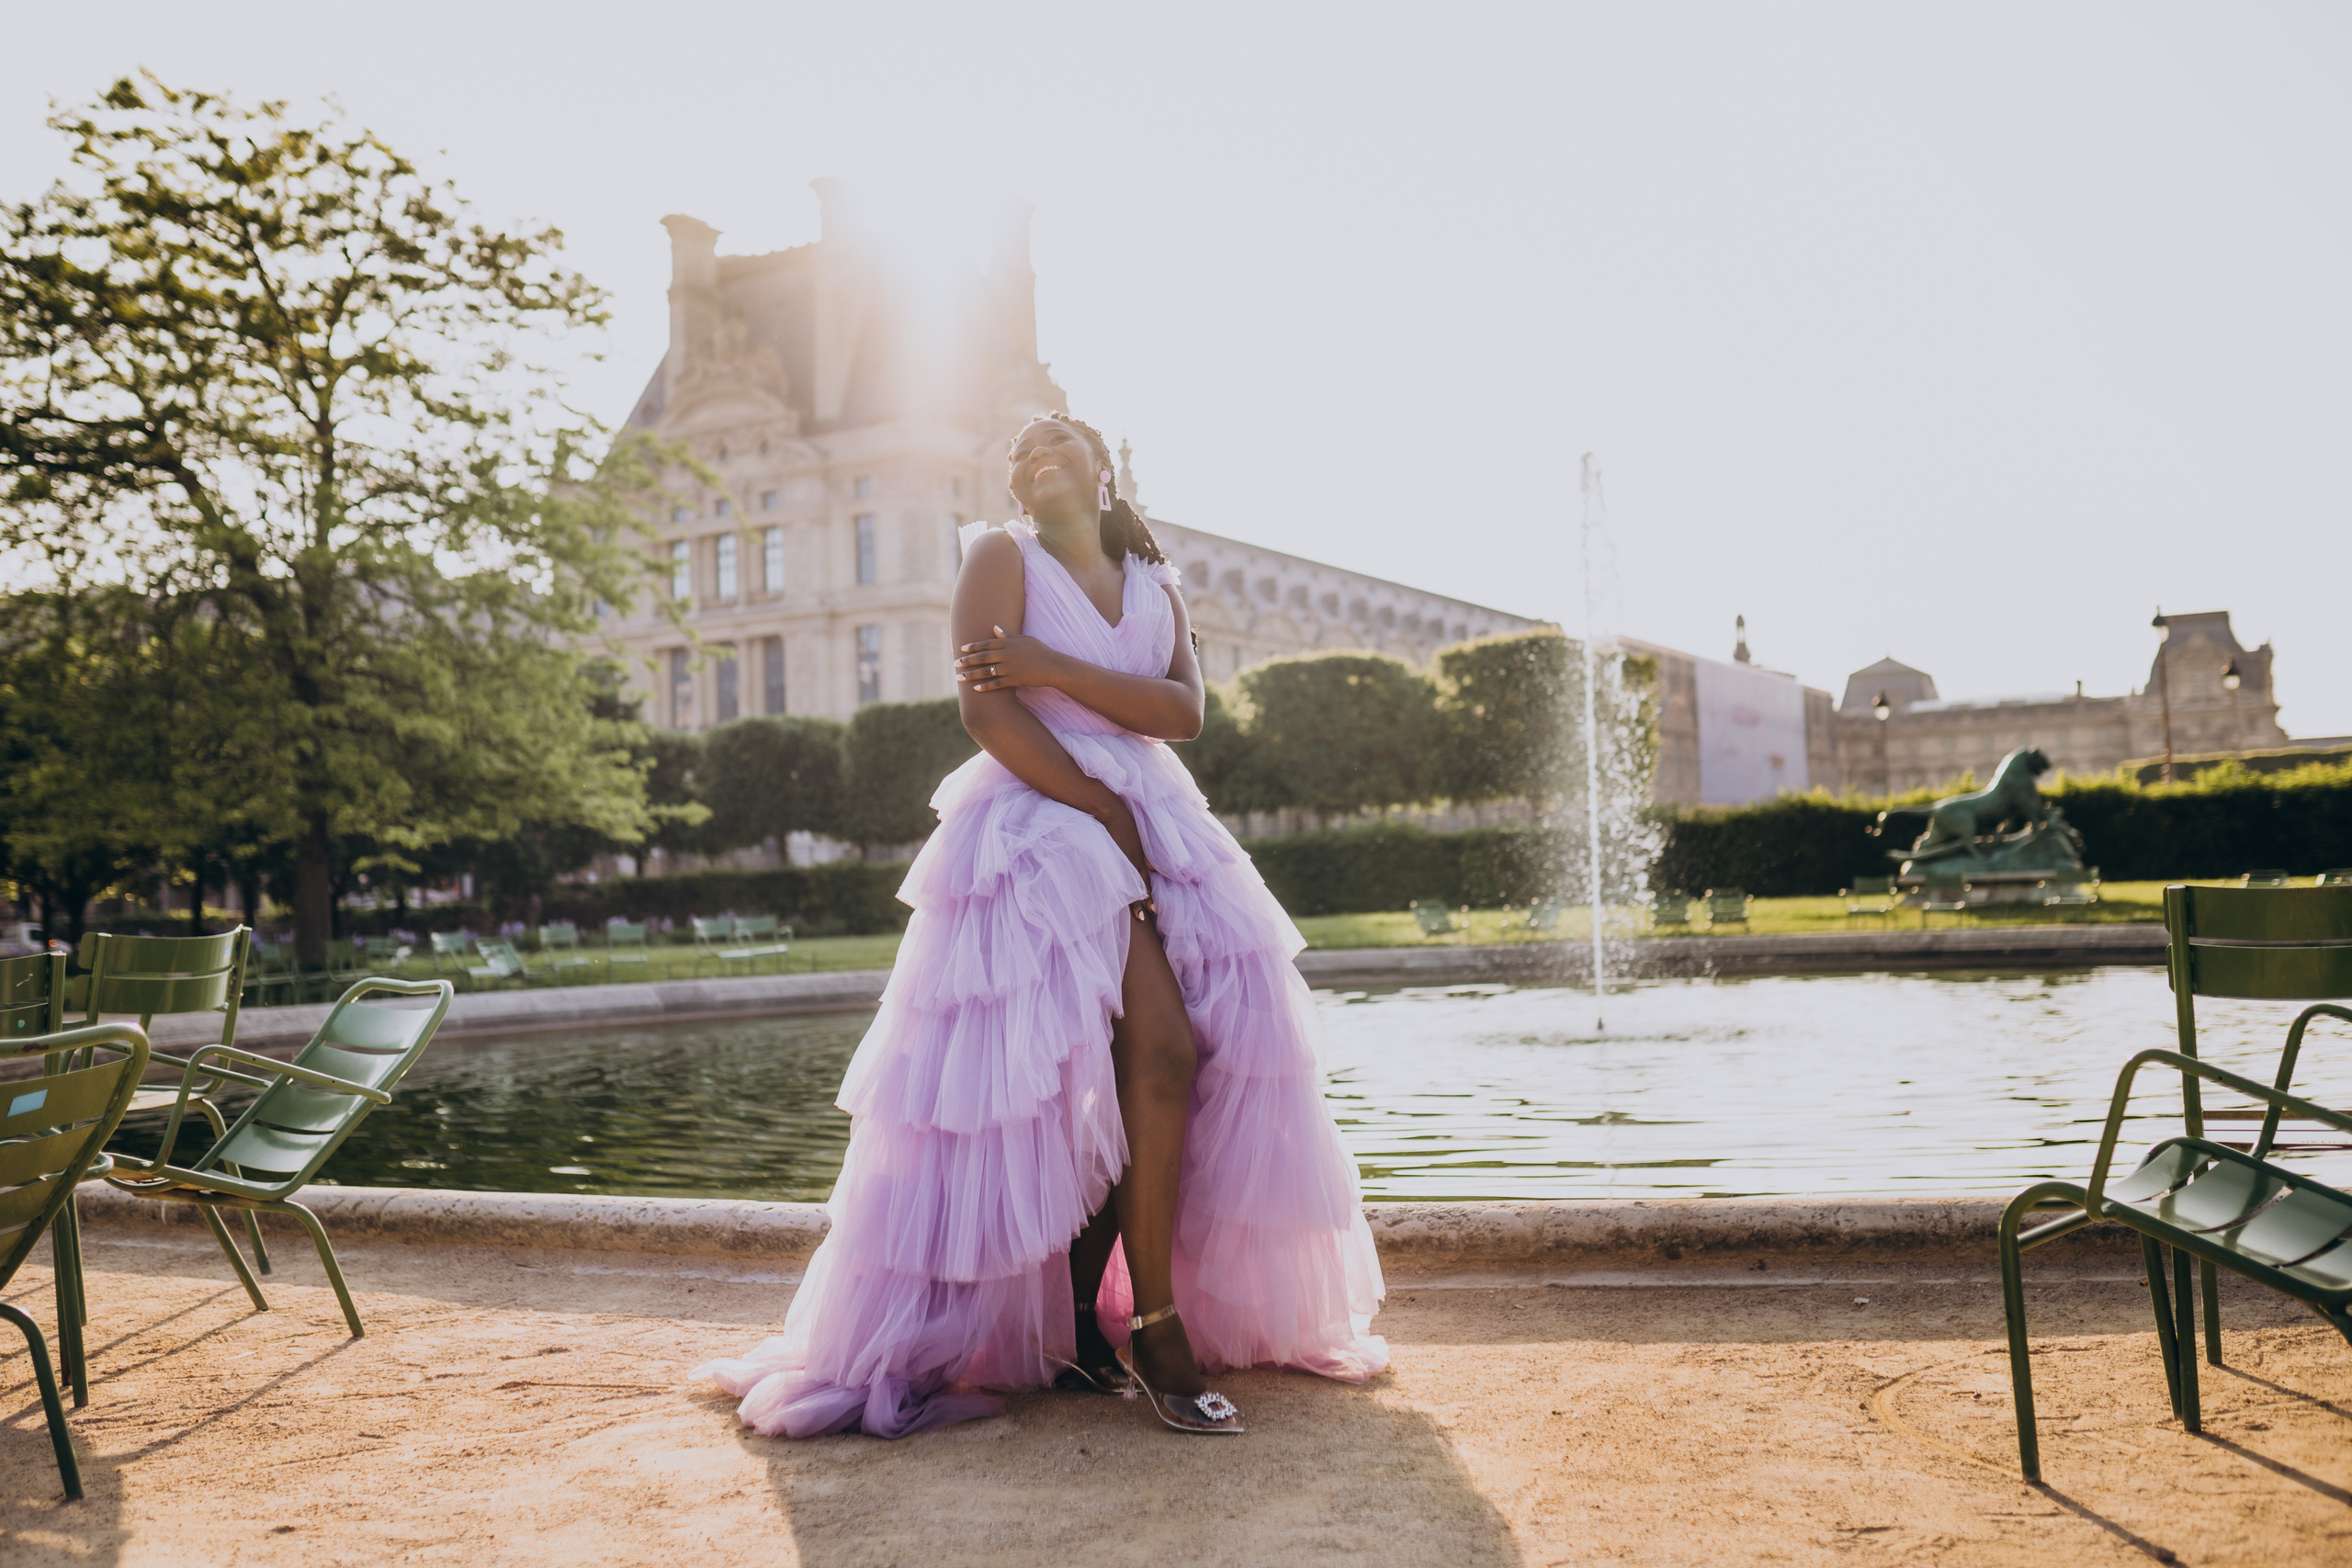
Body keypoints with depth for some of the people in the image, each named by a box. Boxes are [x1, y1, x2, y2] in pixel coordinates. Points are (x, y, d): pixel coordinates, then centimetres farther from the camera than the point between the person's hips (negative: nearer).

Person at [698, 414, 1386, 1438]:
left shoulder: (1152, 584, 19)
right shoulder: (1000, 555, 4)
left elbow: (1183, 710, 2)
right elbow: (985, 710, -10)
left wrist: (1053, 667, -11)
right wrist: (1102, 809, -12)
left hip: (1153, 826, 6)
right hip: (1040, 827, -6)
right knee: (1161, 1052, -17)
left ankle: (1084, 1326, 10)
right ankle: (1154, 1329, -7)